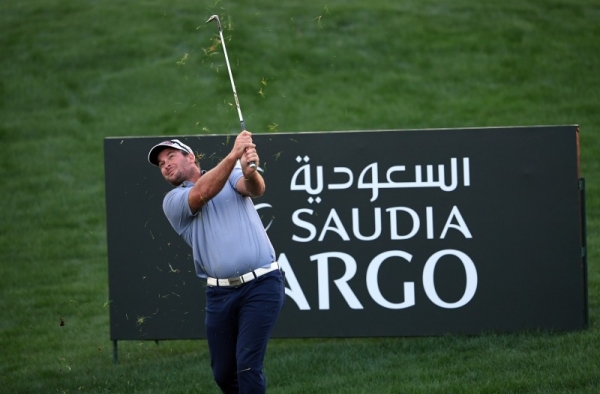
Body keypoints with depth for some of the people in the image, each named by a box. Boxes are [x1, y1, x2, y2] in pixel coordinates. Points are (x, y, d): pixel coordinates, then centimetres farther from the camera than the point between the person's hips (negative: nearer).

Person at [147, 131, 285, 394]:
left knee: (248, 366, -13)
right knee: (223, 372, 7)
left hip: (261, 286, -3)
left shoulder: (232, 175, 10)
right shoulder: (173, 201, 9)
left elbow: (255, 189, -12)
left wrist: (250, 172, -37)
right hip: (220, 293, 3)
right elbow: (203, 193, -12)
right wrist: (233, 155, -26)